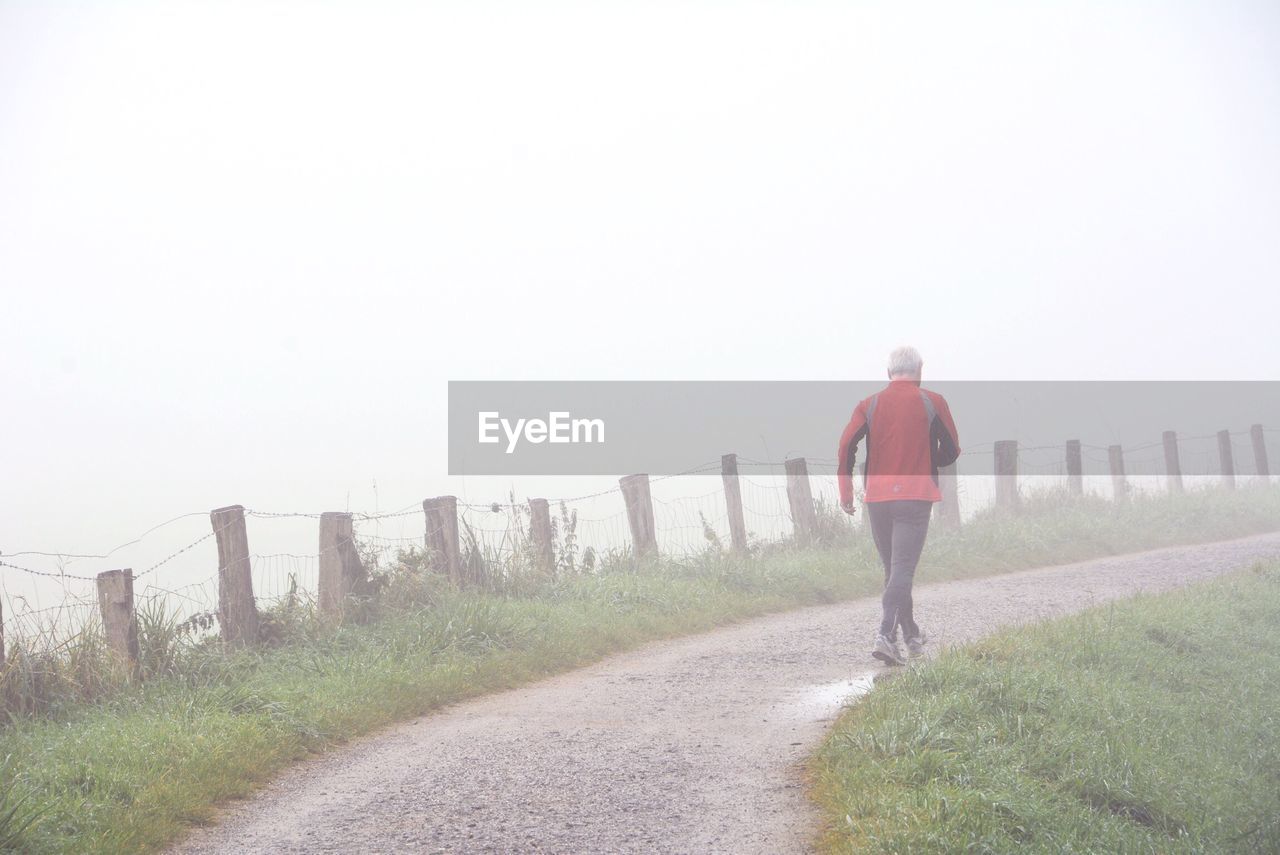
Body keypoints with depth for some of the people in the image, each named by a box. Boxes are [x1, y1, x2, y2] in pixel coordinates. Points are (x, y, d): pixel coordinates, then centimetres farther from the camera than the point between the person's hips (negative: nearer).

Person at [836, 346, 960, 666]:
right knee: (902, 570, -8)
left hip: (877, 498, 3)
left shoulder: (869, 405, 8)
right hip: (915, 497, -3)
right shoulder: (933, 403, 2)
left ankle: (911, 636, 27)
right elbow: (951, 451, 5)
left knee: (893, 569, 16)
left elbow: (846, 444, -5)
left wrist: (845, 490, 0)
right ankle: (886, 635, -23)